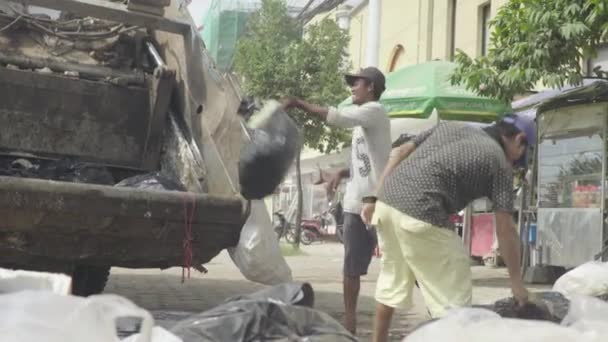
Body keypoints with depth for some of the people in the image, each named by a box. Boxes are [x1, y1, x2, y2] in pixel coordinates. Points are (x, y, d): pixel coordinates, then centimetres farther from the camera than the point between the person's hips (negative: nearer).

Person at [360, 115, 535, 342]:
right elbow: (505, 230, 6)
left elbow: (399, 153, 17)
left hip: (387, 201, 8)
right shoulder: (499, 161, 7)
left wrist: (374, 198, 16)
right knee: (453, 299, 4)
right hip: (420, 214, -7)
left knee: (392, 283, 23)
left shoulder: (451, 126, 24)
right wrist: (516, 281, 14)